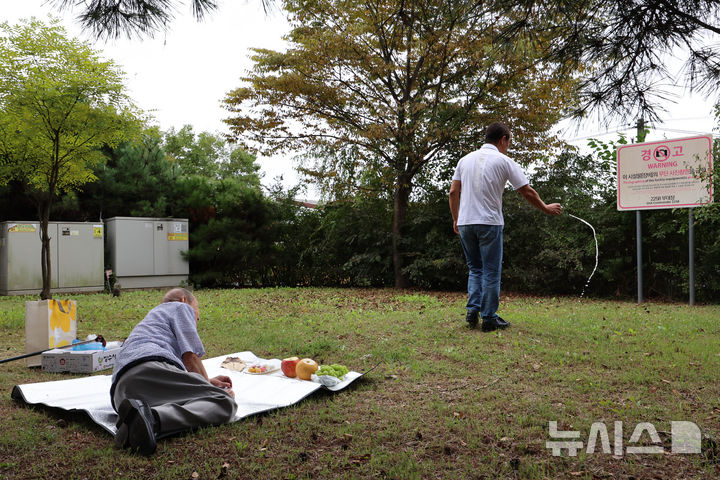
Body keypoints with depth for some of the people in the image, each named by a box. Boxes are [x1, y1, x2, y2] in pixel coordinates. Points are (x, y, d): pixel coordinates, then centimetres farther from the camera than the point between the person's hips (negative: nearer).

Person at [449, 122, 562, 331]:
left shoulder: (465, 159, 10)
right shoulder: (504, 161, -3)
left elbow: (453, 192, 8)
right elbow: (527, 192, 1)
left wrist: (455, 219, 17)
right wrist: (546, 208, 15)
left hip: (465, 222, 5)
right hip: (489, 223, -4)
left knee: (475, 269, 17)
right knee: (491, 272, 4)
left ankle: (472, 310, 7)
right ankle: (489, 318, 7)